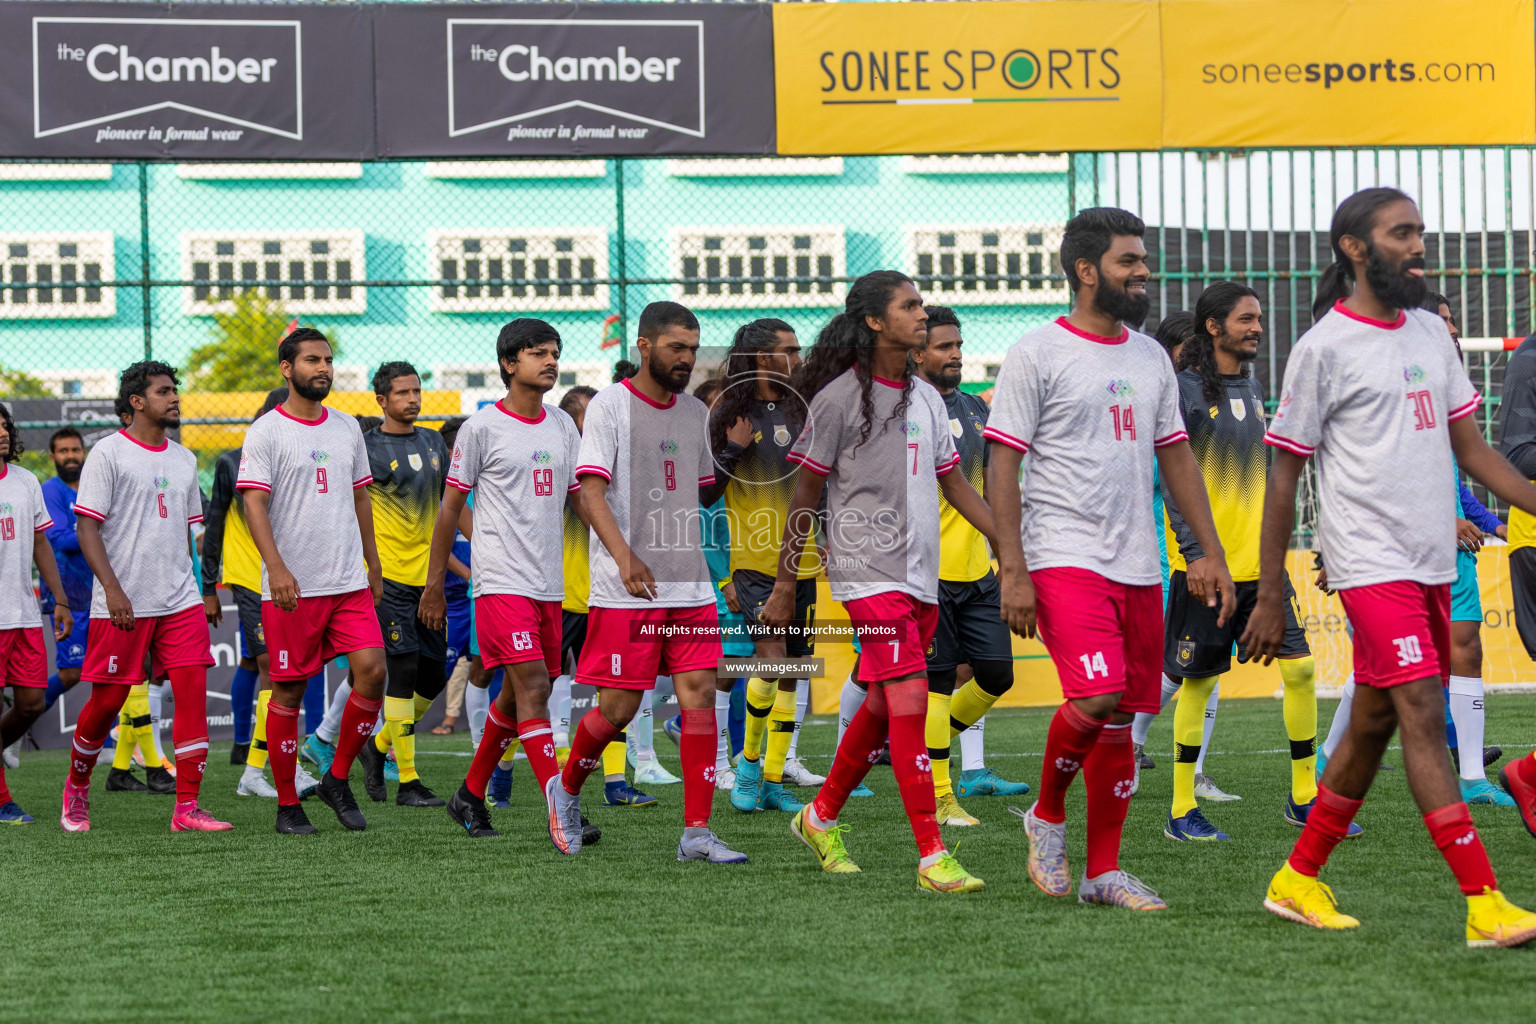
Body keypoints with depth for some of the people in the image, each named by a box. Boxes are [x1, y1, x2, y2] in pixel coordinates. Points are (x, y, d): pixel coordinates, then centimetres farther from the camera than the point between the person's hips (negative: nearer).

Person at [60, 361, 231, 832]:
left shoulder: (183, 459, 14)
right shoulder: (108, 453, -5)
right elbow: (87, 527, -9)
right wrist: (112, 589, -18)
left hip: (180, 600, 5)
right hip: (122, 606, -5)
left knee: (193, 690, -8)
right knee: (107, 700, 2)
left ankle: (187, 807, -9)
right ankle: (77, 786, 27)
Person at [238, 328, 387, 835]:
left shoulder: (347, 428, 14)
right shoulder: (266, 432, -5)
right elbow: (254, 505, -12)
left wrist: (373, 569, 19)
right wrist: (277, 568, -24)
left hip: (350, 583, 5)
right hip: (291, 588, -5)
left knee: (372, 670, -10)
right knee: (289, 691, 1)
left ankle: (337, 779, 7)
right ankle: (287, 805, 11)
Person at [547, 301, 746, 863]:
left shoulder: (696, 412, 13)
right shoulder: (610, 406, -6)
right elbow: (591, 491, -15)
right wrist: (624, 556, -29)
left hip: (691, 586, 5)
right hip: (627, 589, -5)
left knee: (700, 695, -4)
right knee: (619, 707, -2)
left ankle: (697, 832, -2)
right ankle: (566, 788, 25)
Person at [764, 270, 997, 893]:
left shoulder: (926, 397, 15)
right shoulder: (841, 396, -6)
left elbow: (954, 484, 21)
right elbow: (806, 495, -3)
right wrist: (785, 585, -3)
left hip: (920, 573, 7)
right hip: (867, 569, -7)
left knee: (883, 707, 12)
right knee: (909, 697, -15)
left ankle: (821, 817, 32)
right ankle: (931, 857, -16)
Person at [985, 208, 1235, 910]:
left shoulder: (1151, 357, 15)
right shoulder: (1036, 354, -5)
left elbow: (1176, 458, 20)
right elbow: (1002, 467, -7)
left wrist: (1213, 555, 13)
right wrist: (1013, 571, -14)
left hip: (1138, 566, 6)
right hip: (1065, 557, -6)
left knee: (1123, 718, 5)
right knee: (1096, 698, -21)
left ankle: (1104, 872, 12)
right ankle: (1047, 814, 5)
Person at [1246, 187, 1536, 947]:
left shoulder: (1430, 334, 14)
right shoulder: (1324, 348, -6)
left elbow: (1470, 447, 18)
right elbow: (1284, 476, -4)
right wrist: (1269, 597, -4)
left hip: (1434, 566, 7)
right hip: (1372, 562, -7)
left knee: (1374, 724, 12)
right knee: (1424, 719, -13)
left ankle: (1298, 879, 25)